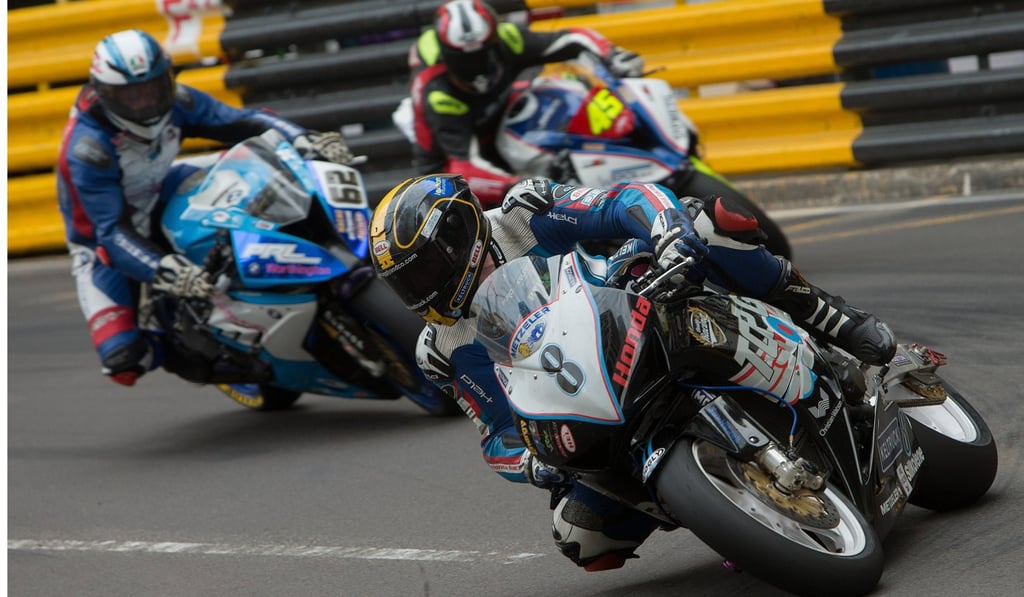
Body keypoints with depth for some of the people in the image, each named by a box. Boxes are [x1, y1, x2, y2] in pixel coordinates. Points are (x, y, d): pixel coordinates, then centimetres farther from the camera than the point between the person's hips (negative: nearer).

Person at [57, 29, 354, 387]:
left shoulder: (174, 102, -17)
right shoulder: (87, 149, -34)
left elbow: (238, 122, -15)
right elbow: (112, 231, -37)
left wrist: (307, 141, -32)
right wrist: (166, 272, -52)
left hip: (157, 202, 6)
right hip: (103, 244, -5)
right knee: (124, 361, -24)